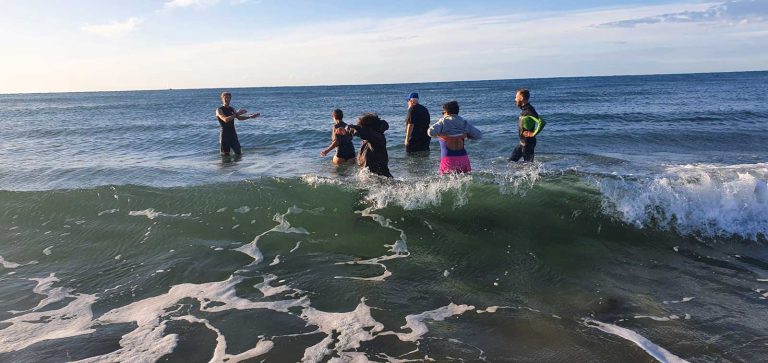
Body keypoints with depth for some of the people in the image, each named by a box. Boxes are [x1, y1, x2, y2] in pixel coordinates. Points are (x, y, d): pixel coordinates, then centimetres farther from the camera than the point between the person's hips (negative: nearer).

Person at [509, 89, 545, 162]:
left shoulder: (529, 110, -20)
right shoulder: (524, 109, 9)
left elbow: (542, 122, -30)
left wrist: (533, 134, -22)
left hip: (528, 142, -10)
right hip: (523, 142, 10)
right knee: (512, 160, 14)